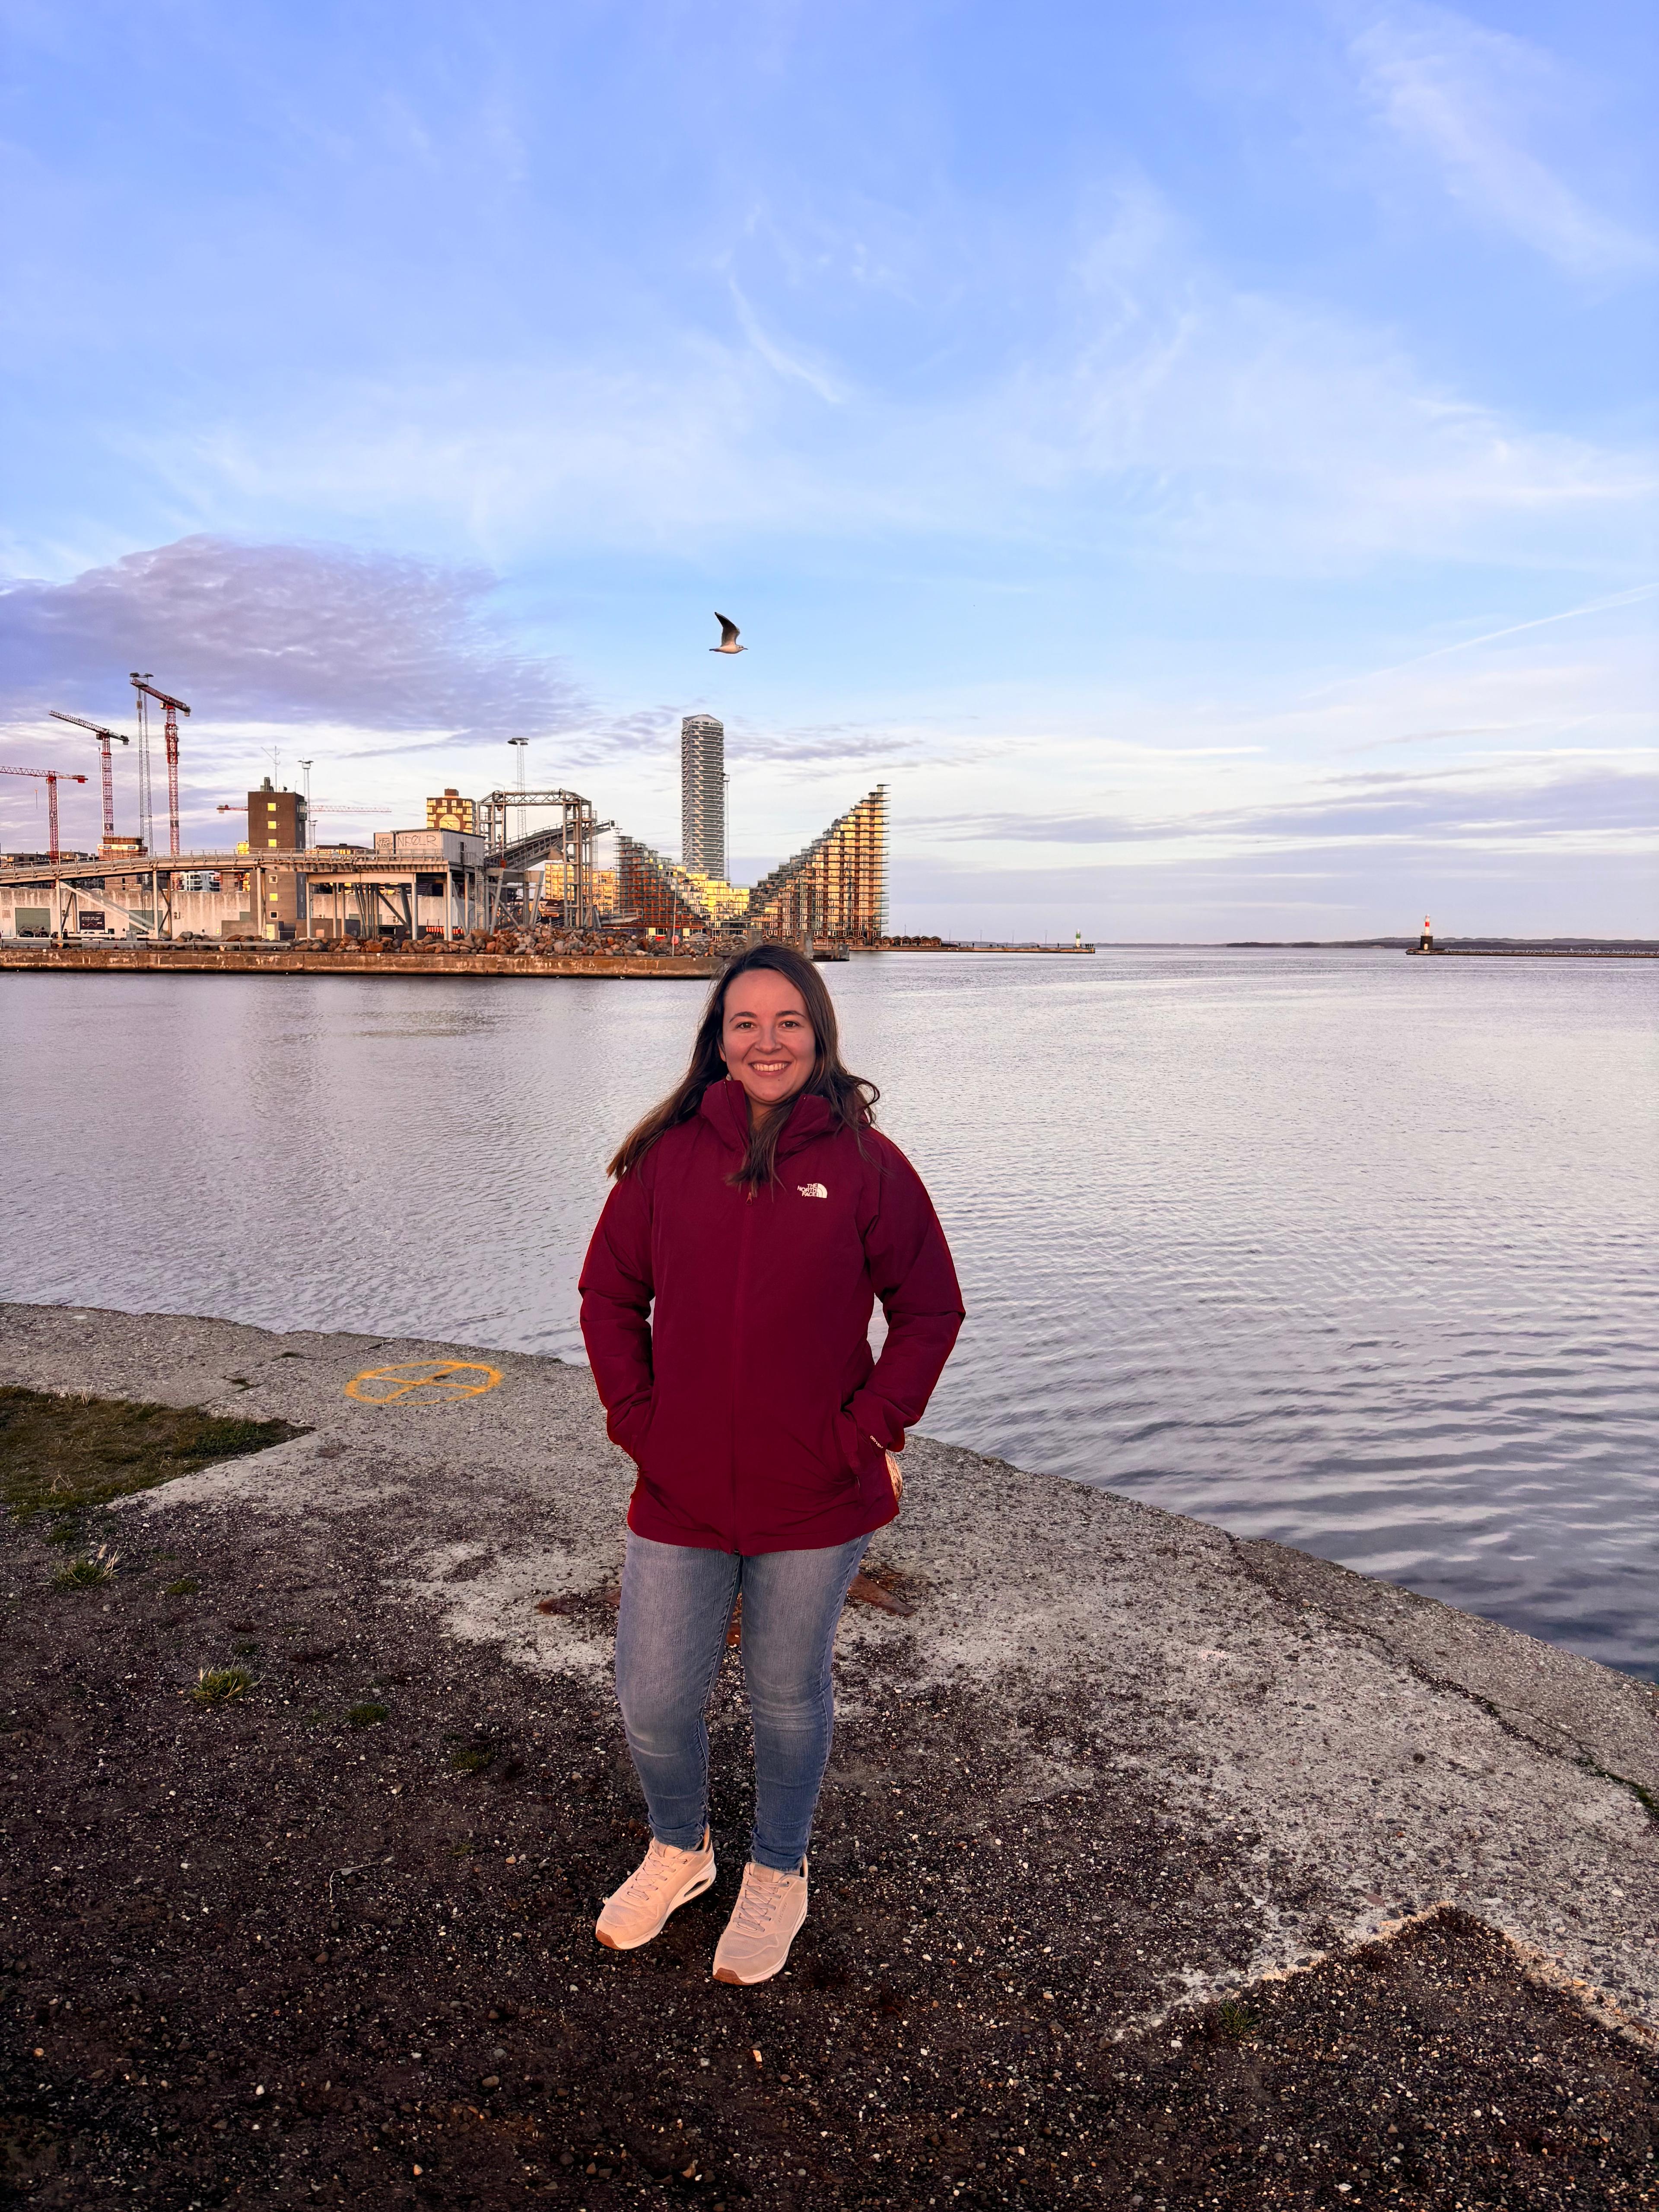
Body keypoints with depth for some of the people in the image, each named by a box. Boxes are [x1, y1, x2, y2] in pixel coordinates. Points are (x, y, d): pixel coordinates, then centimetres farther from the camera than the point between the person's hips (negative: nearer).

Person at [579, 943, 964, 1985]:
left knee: (790, 1696, 16)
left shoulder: (865, 1163, -8)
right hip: (680, 1495, 2)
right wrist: (634, 1415, -1)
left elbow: (931, 1308, -1)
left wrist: (871, 1428, -8)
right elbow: (610, 1294, 7)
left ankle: (778, 1877, 43)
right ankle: (680, 1849, 44)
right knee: (652, 1701, 12)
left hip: (816, 1501, -2)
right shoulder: (669, 1155, -2)